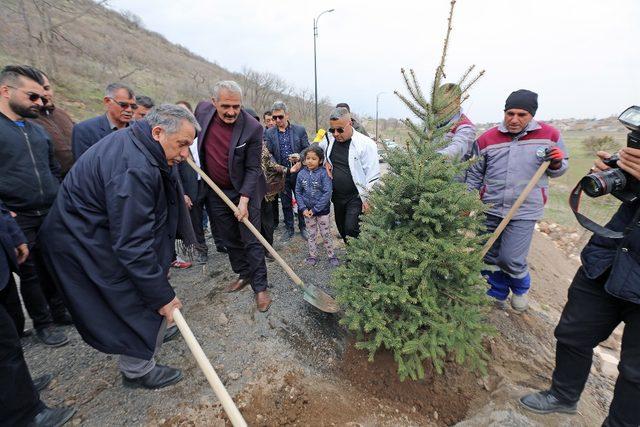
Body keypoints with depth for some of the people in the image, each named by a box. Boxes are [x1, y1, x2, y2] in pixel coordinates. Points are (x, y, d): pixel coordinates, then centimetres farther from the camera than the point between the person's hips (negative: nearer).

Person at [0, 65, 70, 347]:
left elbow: (54, 169, 19)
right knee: (30, 272, 9)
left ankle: (59, 311, 31)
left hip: (52, 216, 5)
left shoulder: (38, 130, 12)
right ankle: (42, 323, 25)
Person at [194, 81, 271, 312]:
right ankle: (244, 274, 36)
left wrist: (244, 200, -22)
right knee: (229, 239, 16)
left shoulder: (253, 128, -21)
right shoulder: (203, 109, -7)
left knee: (251, 241, 0)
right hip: (215, 191, 5)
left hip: (244, 191, -5)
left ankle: (260, 287, 14)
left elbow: (253, 169, -18)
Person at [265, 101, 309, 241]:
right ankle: (289, 228, 27)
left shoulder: (300, 130, -1)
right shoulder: (269, 133, 2)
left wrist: (300, 157, -19)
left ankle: (303, 227, 27)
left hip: (298, 172, -1)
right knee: (286, 203, 11)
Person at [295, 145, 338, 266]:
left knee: (326, 234, 10)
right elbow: (298, 192, 2)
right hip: (307, 211, 3)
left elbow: (327, 193, -18)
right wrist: (303, 208, -9)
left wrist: (315, 209, -18)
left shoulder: (324, 173, -14)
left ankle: (331, 255, 26)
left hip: (322, 210, -3)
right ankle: (313, 255, 30)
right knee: (311, 235, 15)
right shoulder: (301, 174, -3)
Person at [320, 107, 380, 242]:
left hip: (356, 197, -6)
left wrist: (368, 199, -17)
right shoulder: (330, 140, 0)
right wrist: (325, 161, 3)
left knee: (350, 229, -16)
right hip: (337, 196, 7)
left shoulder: (365, 144, -17)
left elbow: (373, 175, -16)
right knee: (341, 229, 17)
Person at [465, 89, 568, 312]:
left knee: (511, 260, -4)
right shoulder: (487, 139, -1)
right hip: (490, 210, 2)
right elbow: (474, 174, 7)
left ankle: (520, 290, 30)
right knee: (489, 258, 11)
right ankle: (496, 296, 35)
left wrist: (556, 163, -10)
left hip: (524, 211, -1)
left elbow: (558, 169, 13)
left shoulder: (549, 135, 1)